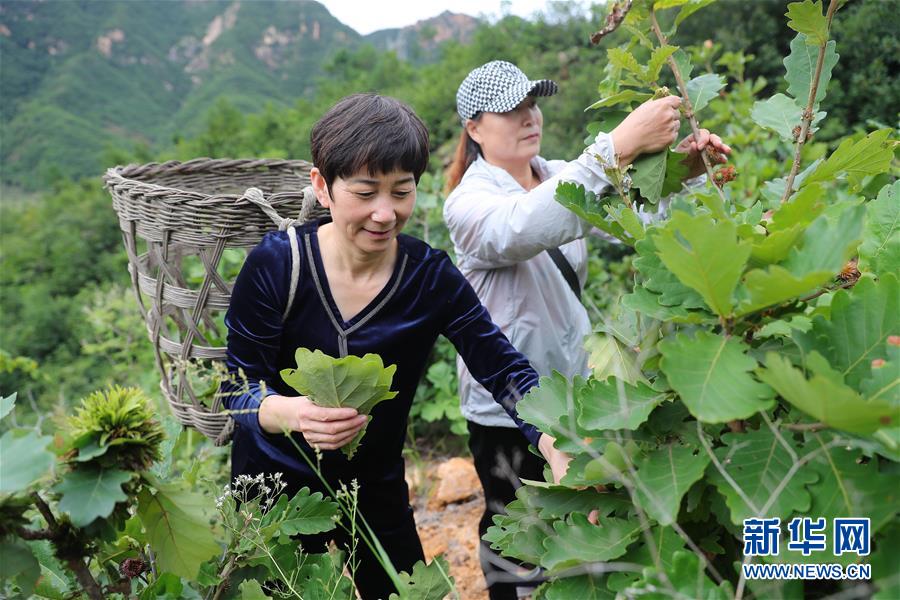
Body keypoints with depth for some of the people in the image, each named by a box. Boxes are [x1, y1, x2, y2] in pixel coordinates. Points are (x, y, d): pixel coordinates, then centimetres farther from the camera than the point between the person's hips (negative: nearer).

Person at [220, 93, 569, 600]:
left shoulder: (432, 278, -15)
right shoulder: (276, 264, -19)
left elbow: (505, 369, -17)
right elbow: (238, 384, -16)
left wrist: (555, 442, -36)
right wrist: (289, 413, -39)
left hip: (378, 494, 2)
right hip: (273, 484, -1)